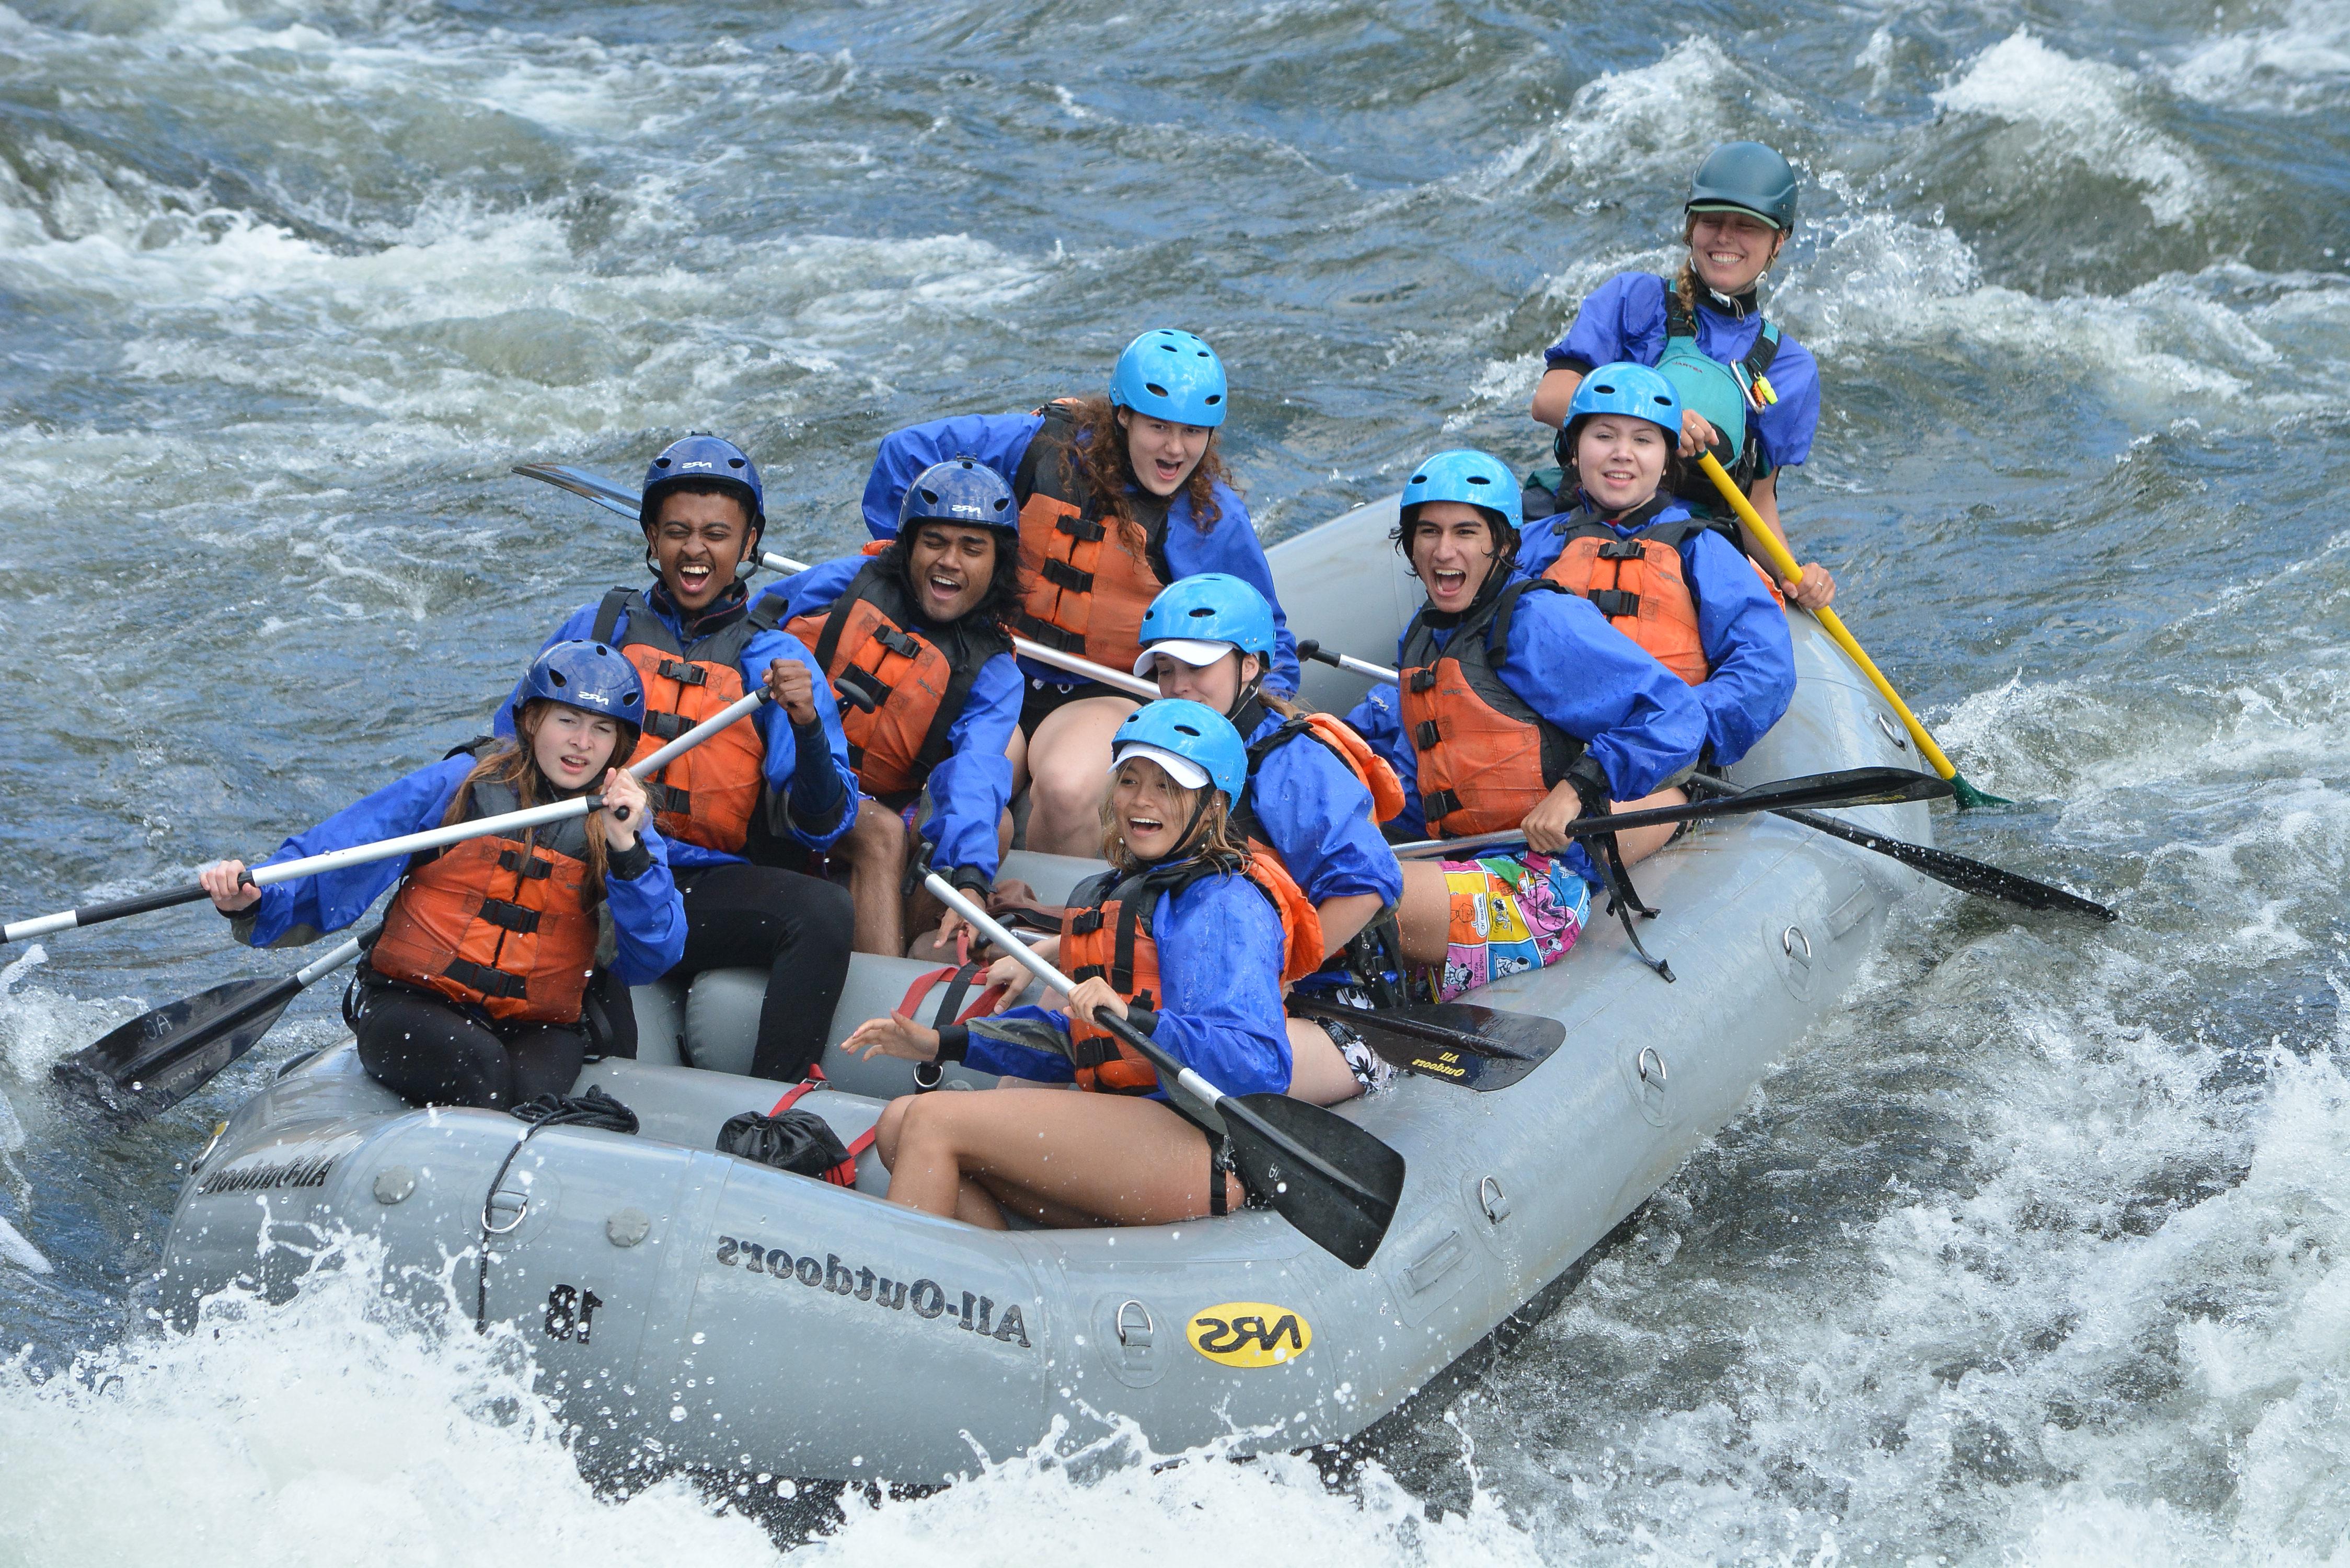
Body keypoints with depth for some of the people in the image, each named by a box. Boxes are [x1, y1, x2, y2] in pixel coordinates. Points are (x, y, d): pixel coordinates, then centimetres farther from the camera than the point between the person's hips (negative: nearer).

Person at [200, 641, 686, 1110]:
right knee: (478, 1064, -33)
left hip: (536, 1027, 2)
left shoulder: (627, 824, 5)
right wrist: (254, 902, -23)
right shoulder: (456, 785, -2)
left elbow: (654, 958, -8)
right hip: (410, 1008, -1)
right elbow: (331, 857, -4)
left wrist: (627, 850, -21)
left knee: (532, 1093, -31)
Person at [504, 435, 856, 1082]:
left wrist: (807, 725, -20)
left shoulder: (777, 661, 8)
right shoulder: (598, 628, 14)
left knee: (825, 911, -29)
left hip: (706, 894, 0)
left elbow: (822, 828, -2)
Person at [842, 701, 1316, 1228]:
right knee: (899, 1124, -1)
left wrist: (1133, 1021, -33)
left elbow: (1261, 1066, -21)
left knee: (934, 1121, -15)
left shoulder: (1227, 903, -8)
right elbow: (1074, 1041, 28)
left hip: (1201, 1144, -10)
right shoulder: (1110, 893, 22)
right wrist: (943, 1043, 18)